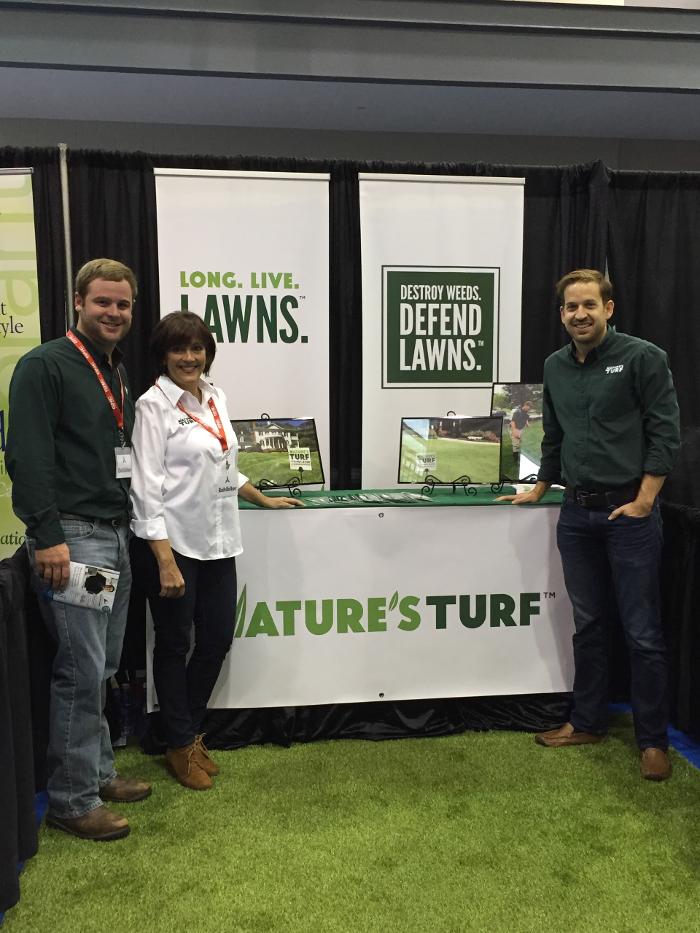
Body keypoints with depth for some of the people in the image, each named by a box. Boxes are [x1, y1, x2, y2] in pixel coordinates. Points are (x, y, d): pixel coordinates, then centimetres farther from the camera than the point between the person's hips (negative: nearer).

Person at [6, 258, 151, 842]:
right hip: (72, 537, -8)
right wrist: (47, 537, -21)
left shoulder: (120, 374, 17)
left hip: (116, 535, 8)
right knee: (82, 672, -4)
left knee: (103, 667, 15)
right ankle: (72, 801, 10)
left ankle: (98, 772, 29)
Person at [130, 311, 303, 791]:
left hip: (217, 542, 6)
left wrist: (265, 500, 26)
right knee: (175, 646, 8)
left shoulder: (216, 398, 11)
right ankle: (181, 744, 26)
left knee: (218, 641, 12)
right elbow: (147, 485, -15)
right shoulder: (154, 405, -10)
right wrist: (165, 560, -19)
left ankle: (190, 731, 32)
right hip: (172, 544, -6)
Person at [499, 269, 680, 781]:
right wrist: (538, 490, 22)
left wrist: (644, 502, -14)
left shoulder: (643, 357, -7)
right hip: (577, 512, 6)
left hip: (629, 511, -5)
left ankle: (653, 740, 15)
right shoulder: (556, 366, 11)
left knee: (643, 632, 1)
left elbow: (666, 433, -9)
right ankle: (588, 722, 27)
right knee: (587, 624, 14)